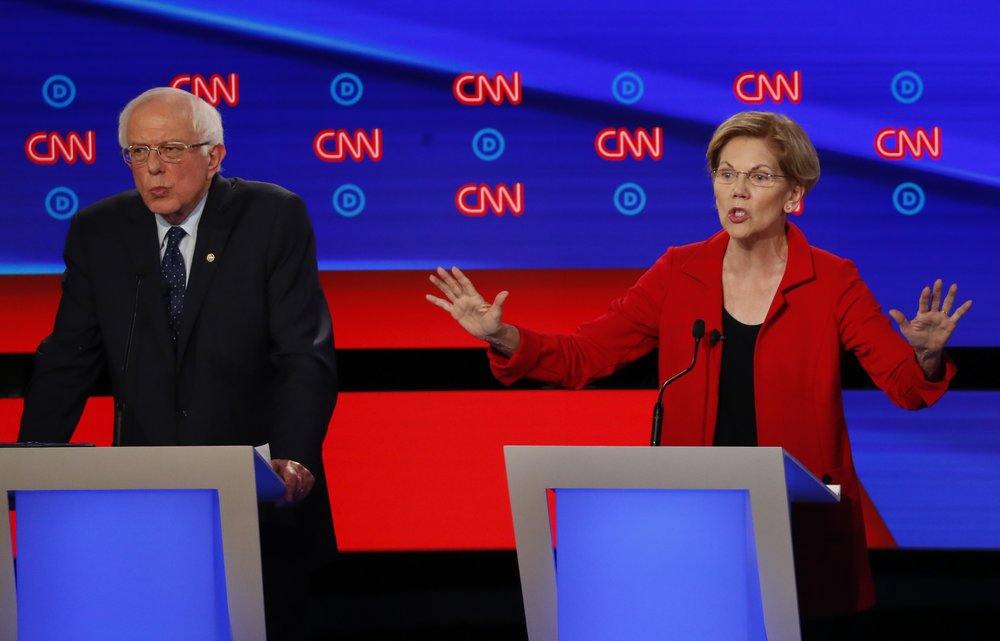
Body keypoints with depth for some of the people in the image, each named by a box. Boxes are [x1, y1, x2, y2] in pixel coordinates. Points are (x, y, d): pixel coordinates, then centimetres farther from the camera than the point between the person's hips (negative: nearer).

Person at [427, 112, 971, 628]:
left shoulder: (830, 282, -3)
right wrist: (501, 337, -15)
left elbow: (906, 386, -9)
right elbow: (580, 357, 2)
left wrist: (926, 356, -32)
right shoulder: (680, 274, 2)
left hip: (804, 530, -2)